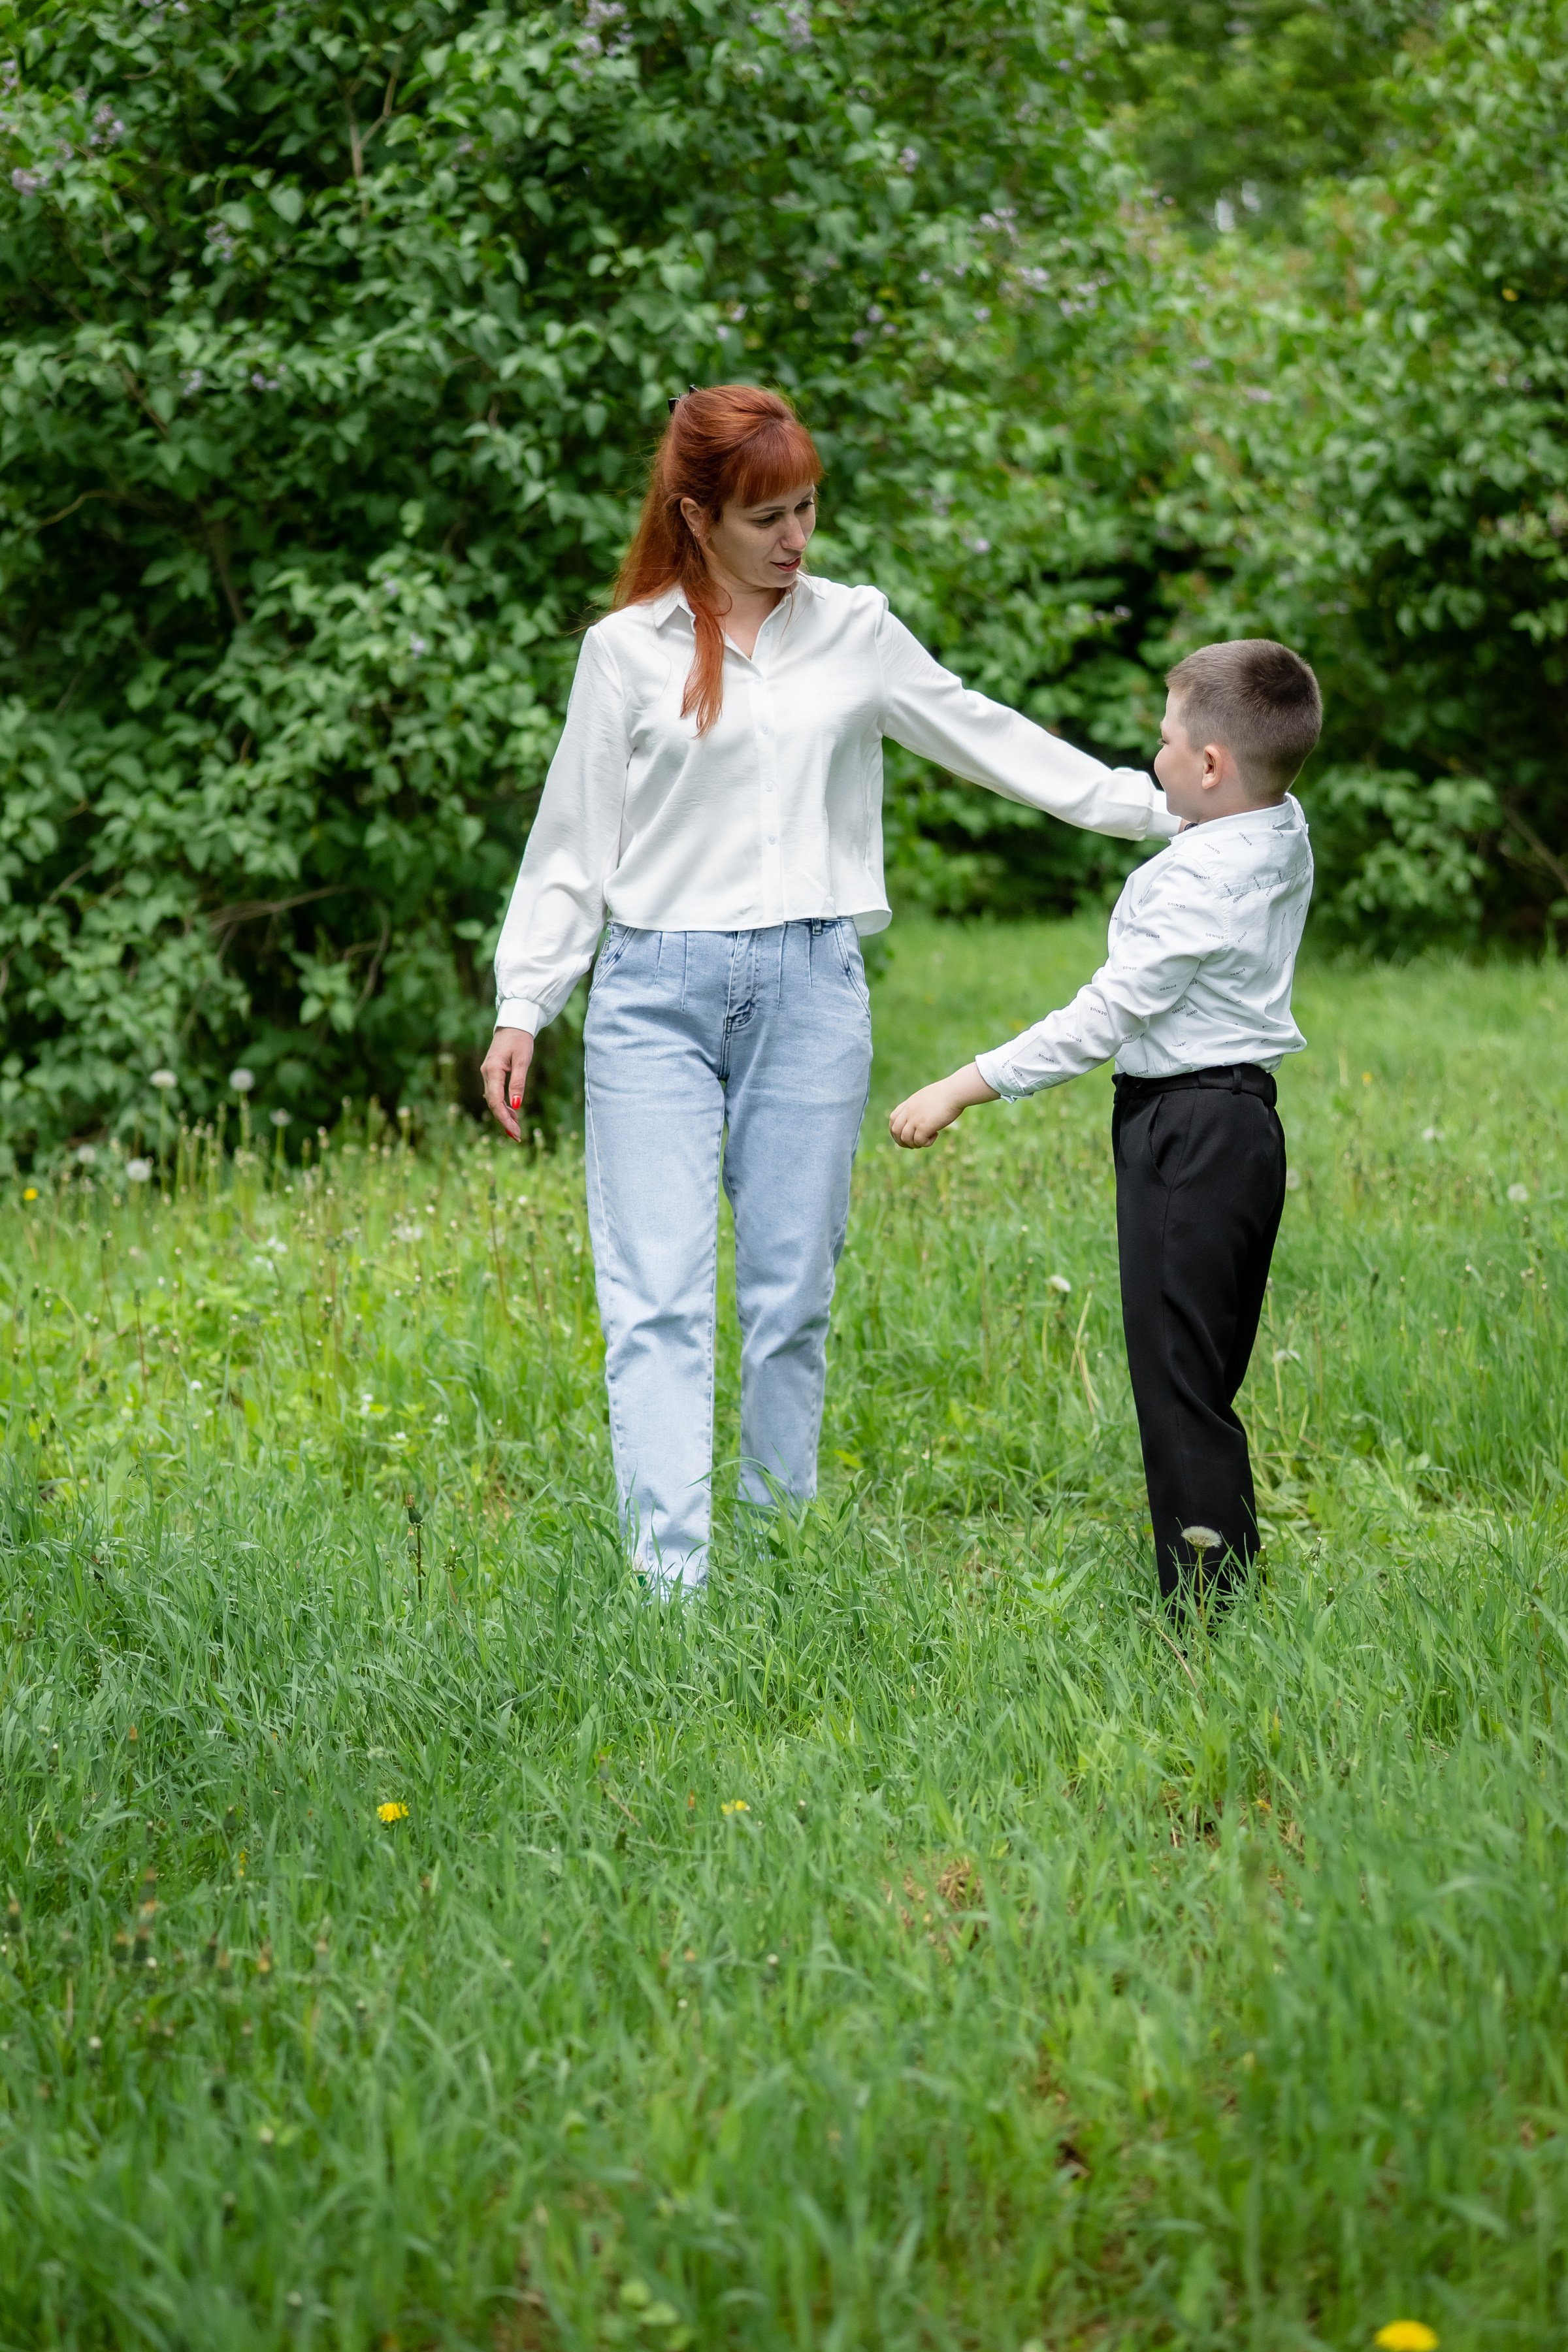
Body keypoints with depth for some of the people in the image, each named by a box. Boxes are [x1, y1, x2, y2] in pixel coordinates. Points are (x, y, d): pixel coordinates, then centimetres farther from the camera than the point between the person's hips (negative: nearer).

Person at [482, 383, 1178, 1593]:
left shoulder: (855, 631, 10)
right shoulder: (628, 649, 3)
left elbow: (988, 739, 16)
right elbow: (574, 842, 7)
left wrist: (1161, 809, 13)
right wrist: (521, 1007, 3)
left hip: (811, 991, 2)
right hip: (657, 992, -2)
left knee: (793, 1288, 5)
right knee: (657, 1296, -8)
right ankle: (670, 1574, -10)